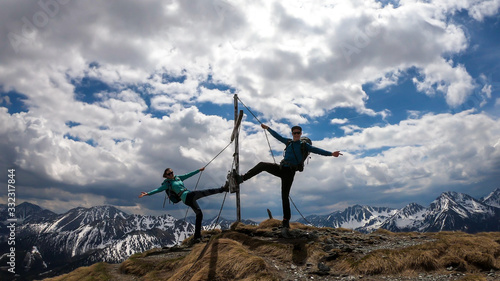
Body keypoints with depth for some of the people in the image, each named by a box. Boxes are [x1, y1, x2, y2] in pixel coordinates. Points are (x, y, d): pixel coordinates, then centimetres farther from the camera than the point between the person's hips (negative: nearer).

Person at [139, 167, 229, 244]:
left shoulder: (178, 177, 20)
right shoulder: (168, 183, 1)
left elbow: (189, 175, 27)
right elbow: (158, 189, -8)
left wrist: (199, 170, 31)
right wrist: (147, 193, -21)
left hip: (189, 199, 8)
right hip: (188, 196, -8)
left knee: (199, 214, 9)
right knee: (208, 192, -17)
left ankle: (196, 237, 12)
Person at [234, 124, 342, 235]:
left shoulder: (304, 145, 2)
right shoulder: (288, 142, 16)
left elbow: (316, 150, -9)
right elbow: (277, 136, 28)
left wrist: (331, 153, -22)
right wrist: (268, 128, 37)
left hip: (289, 172, -5)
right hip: (281, 168, 5)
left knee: (285, 196, -10)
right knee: (262, 165, -11)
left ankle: (286, 222, -4)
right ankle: (242, 178, -7)